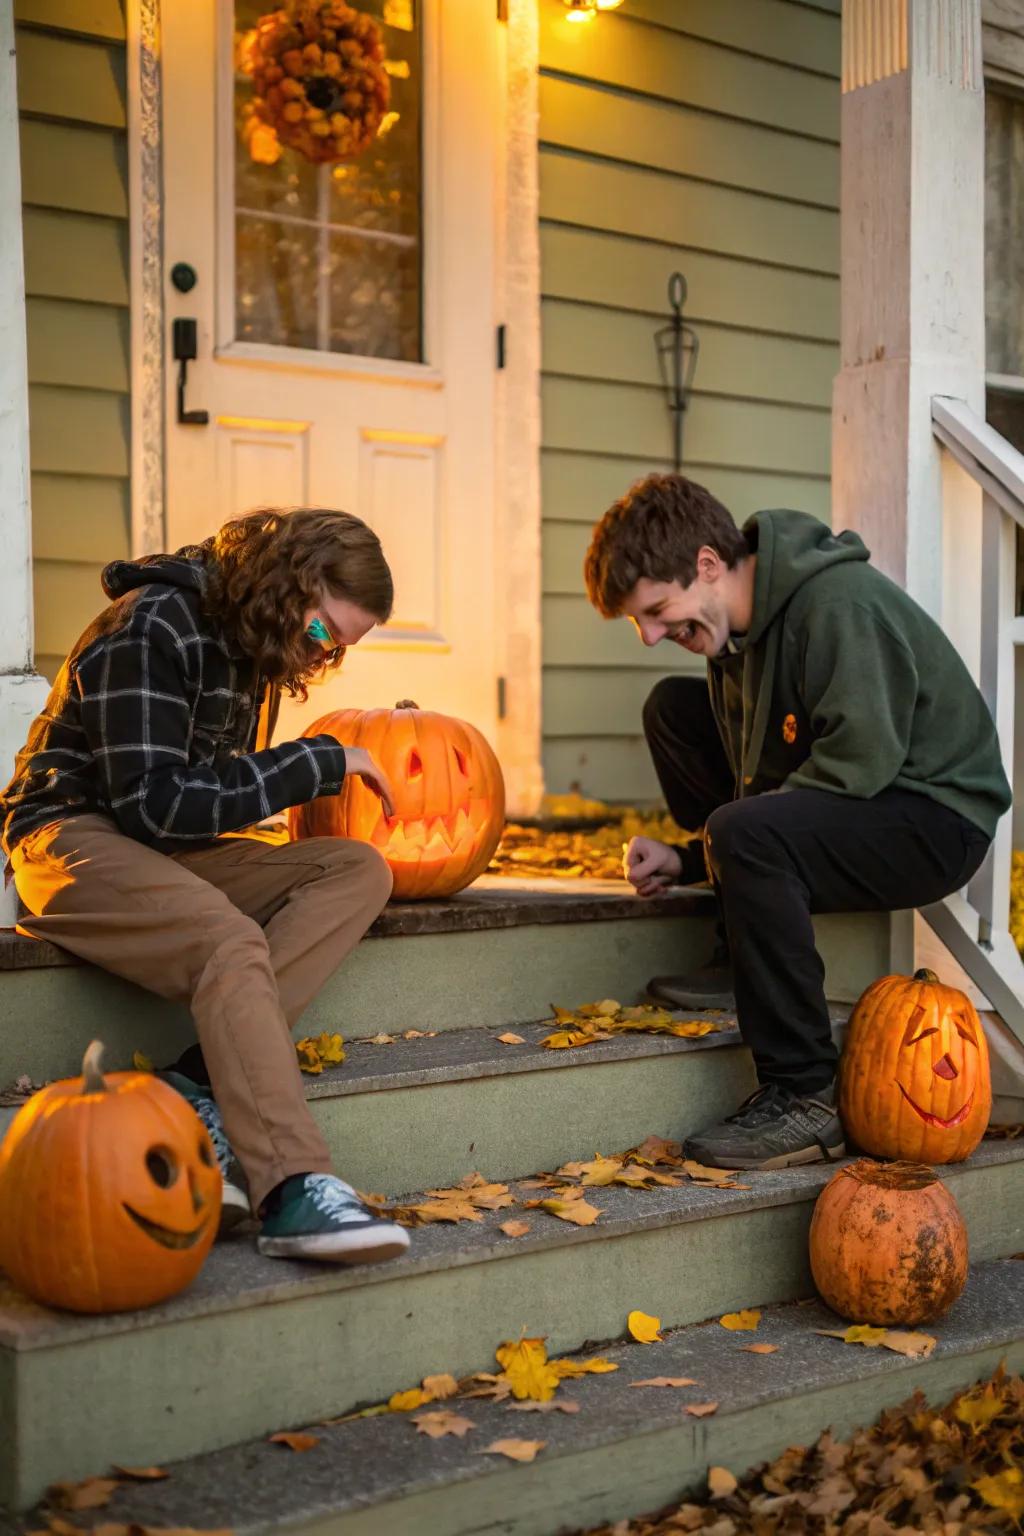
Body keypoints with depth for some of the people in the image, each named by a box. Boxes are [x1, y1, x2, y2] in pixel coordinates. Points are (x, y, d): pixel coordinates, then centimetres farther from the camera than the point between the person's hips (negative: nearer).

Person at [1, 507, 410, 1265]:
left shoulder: (246, 641, 12)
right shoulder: (151, 628, -15)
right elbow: (155, 802, -20)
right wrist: (320, 762, -17)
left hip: (170, 851, 9)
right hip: (75, 837, -8)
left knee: (360, 868, -14)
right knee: (230, 943, -36)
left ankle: (203, 1088, -26)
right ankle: (294, 1189, -41)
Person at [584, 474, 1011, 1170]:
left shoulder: (839, 604, -22)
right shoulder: (739, 623, 6)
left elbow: (860, 762, -30)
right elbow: (758, 773, 13)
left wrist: (708, 850, -21)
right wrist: (686, 859, -4)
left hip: (934, 822, -9)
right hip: (852, 804, 10)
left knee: (747, 834, -35)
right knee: (673, 707, 7)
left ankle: (805, 1099, -24)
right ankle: (745, 960, 6)